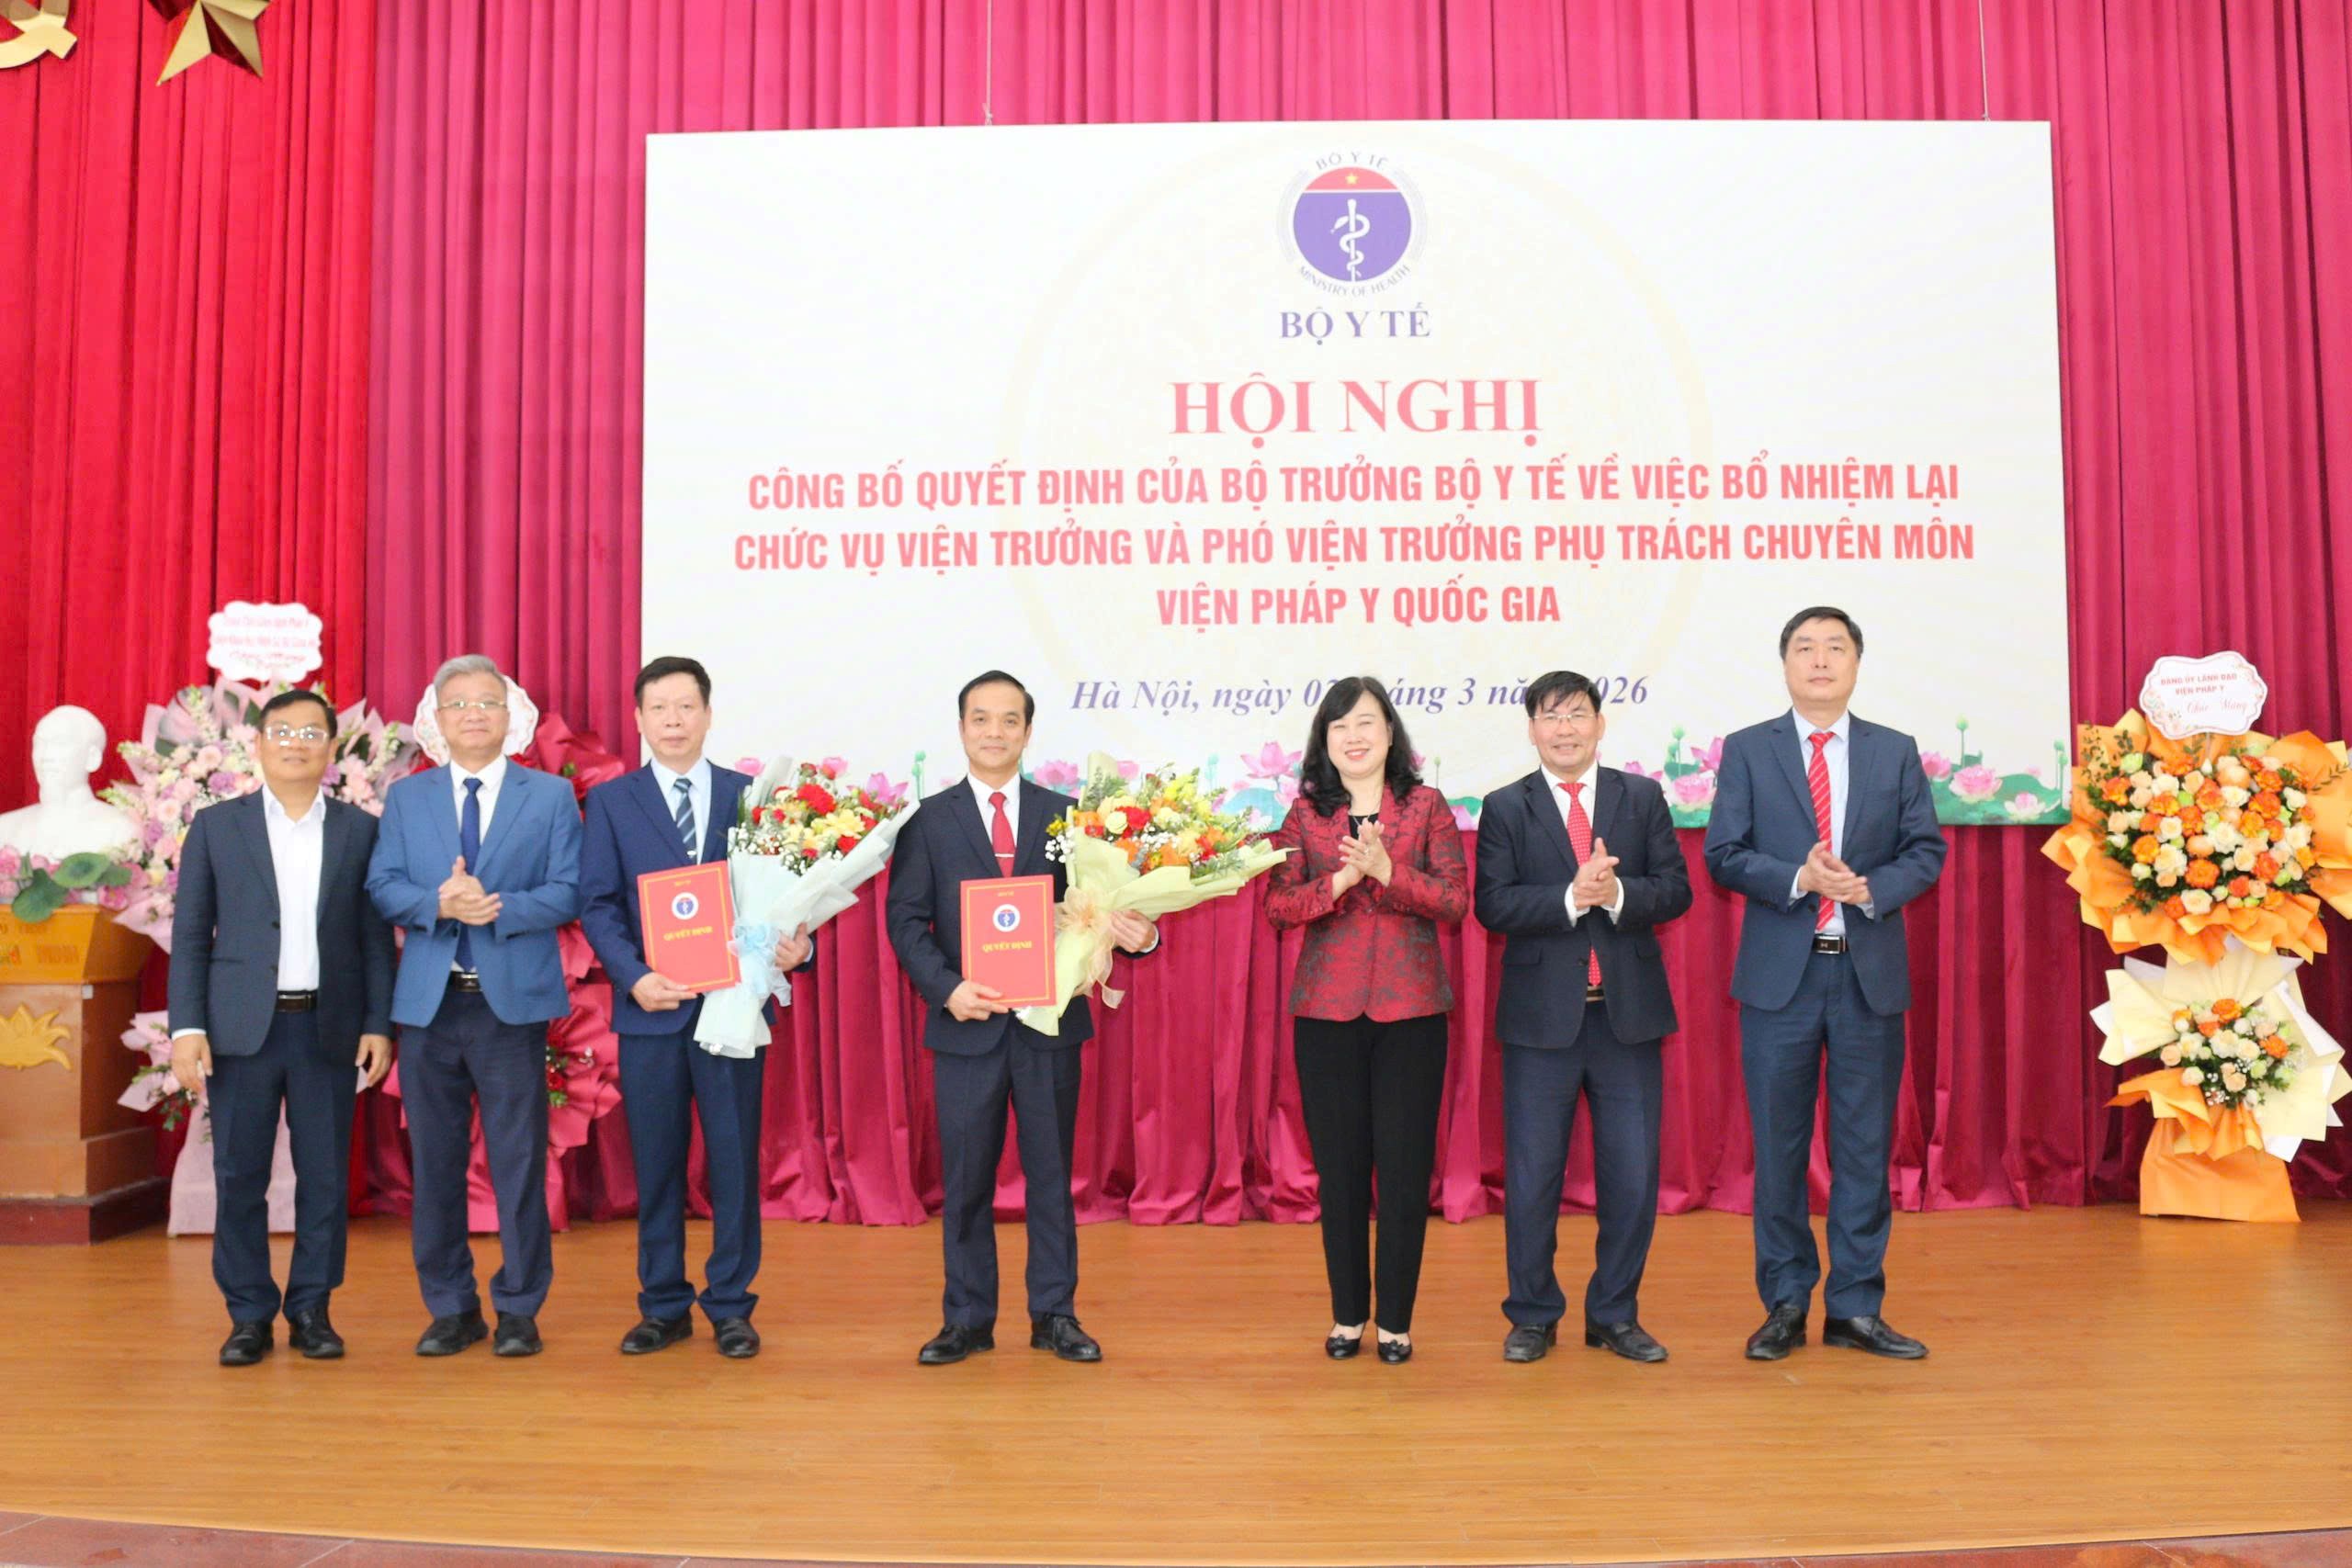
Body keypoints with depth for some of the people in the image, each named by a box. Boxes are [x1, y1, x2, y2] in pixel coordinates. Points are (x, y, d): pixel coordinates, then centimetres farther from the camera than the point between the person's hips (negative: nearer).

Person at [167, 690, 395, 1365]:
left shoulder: (360, 829, 6)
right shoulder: (216, 826, 5)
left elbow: (376, 937, 5)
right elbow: (190, 936, 4)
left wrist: (379, 1024, -2)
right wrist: (187, 1027, -5)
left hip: (330, 1027, 0)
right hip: (242, 1026, 0)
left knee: (325, 1176, 4)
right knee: (239, 1176, 4)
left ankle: (311, 1310, 17)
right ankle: (249, 1316, 16)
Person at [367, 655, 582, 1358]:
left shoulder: (551, 796, 5)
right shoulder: (406, 797, 12)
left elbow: (568, 892, -3)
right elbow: (382, 886, 3)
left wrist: (500, 908, -18)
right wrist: (439, 904, -16)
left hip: (514, 1003, -2)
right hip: (428, 1003, 3)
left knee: (519, 1162, 1)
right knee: (435, 1163, 9)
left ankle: (519, 1308, 13)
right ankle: (451, 1308, 21)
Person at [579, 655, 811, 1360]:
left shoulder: (751, 796, 6)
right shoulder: (610, 801, 5)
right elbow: (598, 905, -1)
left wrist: (797, 943, -16)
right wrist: (634, 977, -15)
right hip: (650, 1009, 0)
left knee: (735, 1160, 5)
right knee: (656, 1163, 9)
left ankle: (731, 1307, 18)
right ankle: (663, 1306, 22)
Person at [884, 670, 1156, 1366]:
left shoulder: (1065, 814, 6)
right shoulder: (927, 819, 2)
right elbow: (905, 919, -3)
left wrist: (1137, 935, -18)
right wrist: (947, 988, -17)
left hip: (1050, 1021, 1)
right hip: (966, 1023, -1)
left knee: (1051, 1173, 9)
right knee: (965, 1179, 8)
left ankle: (1054, 1316, 21)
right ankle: (967, 1320, 21)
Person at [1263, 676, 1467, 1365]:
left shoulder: (1425, 805, 2)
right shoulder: (1304, 812, 4)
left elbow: (1455, 900, -4)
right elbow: (1278, 905, -3)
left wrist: (1389, 872, -18)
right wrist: (1340, 881, -18)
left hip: (1411, 1007, -1)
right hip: (1327, 1008, 1)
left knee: (1405, 1166, 2)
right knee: (1339, 1165, 7)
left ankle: (1396, 1320, 15)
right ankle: (1347, 1315, 21)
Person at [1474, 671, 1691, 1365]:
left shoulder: (1643, 797, 7)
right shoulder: (1505, 808, 2)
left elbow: (1675, 889, 0)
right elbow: (1493, 905, -9)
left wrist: (1618, 893, -18)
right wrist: (1571, 897, -21)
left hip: (1629, 1014, 2)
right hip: (1542, 1018, -1)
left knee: (1632, 1177, 7)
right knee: (1531, 1177, 6)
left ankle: (1615, 1315, 23)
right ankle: (1532, 1317, 22)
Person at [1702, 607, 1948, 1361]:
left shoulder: (1896, 752, 8)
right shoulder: (1747, 750, 3)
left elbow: (1926, 850, 4)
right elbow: (1724, 853, -3)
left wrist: (1871, 889, -14)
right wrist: (1799, 879, -18)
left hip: (1870, 974, 1)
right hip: (1780, 973, -1)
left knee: (1865, 1148, 6)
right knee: (1779, 1148, 6)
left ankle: (1856, 1308, 17)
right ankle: (1785, 1305, 17)